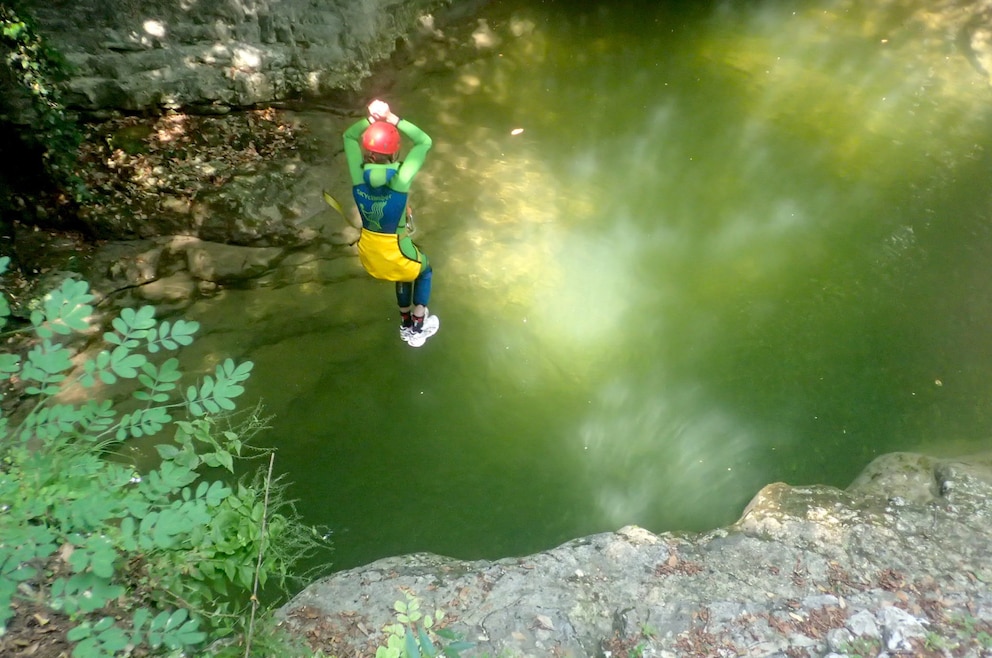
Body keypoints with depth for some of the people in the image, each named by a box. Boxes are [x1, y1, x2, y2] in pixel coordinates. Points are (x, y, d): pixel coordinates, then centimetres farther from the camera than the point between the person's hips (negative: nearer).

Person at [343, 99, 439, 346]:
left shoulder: (359, 176, -15)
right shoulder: (400, 179, -27)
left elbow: (349, 136, 4)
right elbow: (424, 142, -16)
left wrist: (370, 119, -11)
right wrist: (391, 119, -17)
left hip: (369, 249, 5)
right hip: (396, 250, -4)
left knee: (405, 274, 34)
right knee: (424, 270, 29)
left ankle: (406, 324, 50)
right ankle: (418, 327, 36)